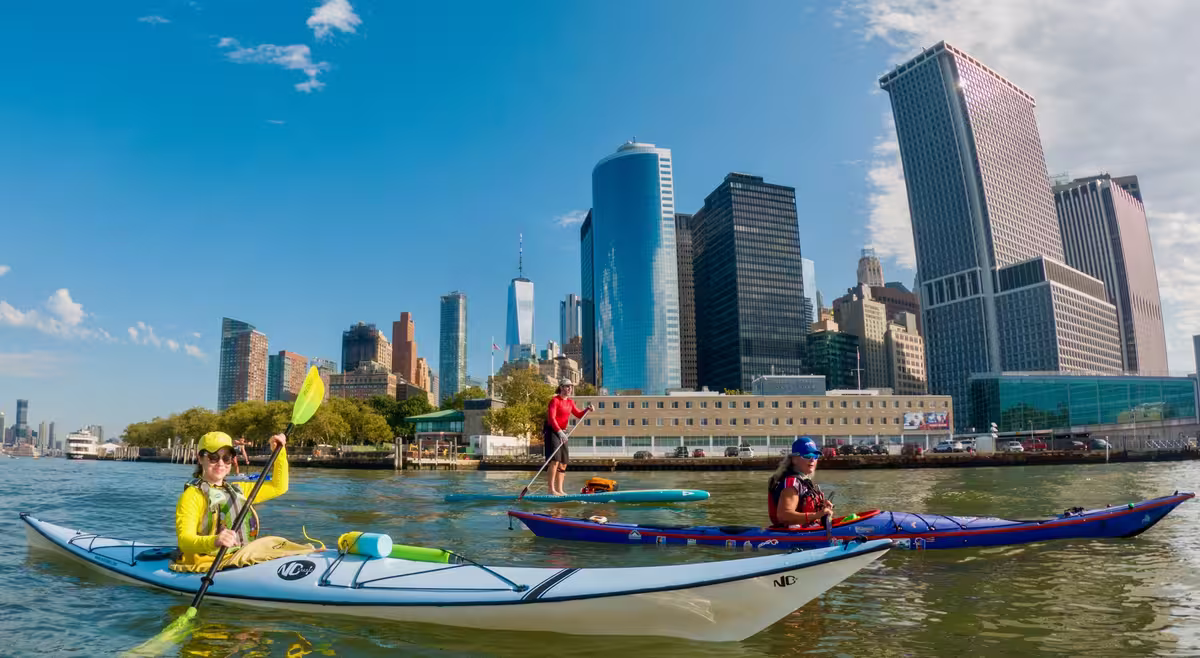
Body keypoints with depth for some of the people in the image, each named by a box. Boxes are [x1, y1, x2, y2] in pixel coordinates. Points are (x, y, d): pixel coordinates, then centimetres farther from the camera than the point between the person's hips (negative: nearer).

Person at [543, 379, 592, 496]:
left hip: (562, 432, 9)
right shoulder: (555, 400, -10)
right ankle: (551, 490, -18)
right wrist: (559, 432, -30)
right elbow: (551, 418, -19)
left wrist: (587, 409, 0)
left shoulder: (570, 402, 15)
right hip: (552, 431, -9)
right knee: (555, 460, -18)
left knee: (563, 463, 7)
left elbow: (579, 415, 20)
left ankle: (559, 490, 13)